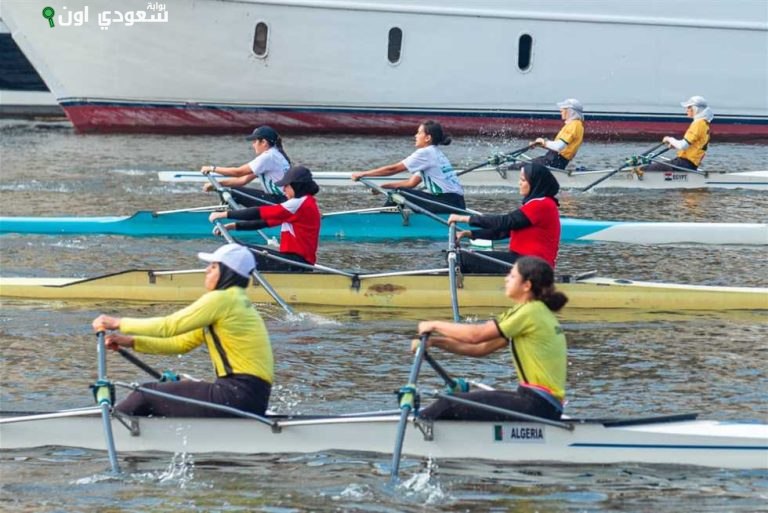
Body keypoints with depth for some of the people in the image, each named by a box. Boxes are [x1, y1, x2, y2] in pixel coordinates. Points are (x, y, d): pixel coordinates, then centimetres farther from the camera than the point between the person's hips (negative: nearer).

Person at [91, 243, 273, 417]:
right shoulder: (238, 302, 21)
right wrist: (132, 342, 13)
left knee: (146, 395, -3)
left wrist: (119, 323, -1)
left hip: (237, 396, -10)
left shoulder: (221, 299, -10)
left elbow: (169, 326, -11)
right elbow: (183, 343, 20)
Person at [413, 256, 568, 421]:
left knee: (449, 406, -12)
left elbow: (476, 335, -13)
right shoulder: (539, 311, 19)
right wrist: (435, 342, 6)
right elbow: (482, 348, 14)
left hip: (539, 405, -10)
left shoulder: (531, 311, -11)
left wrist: (435, 326, 0)